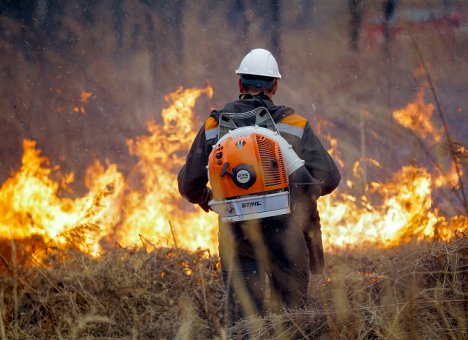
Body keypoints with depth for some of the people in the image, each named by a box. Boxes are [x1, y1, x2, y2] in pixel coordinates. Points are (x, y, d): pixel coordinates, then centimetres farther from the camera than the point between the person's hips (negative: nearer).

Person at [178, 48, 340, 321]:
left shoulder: (214, 127, 3)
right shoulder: (295, 125, -1)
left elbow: (189, 183, 6)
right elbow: (329, 176, -5)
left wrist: (204, 199, 29)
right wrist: (304, 192, 17)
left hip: (236, 234, 1)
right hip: (284, 229, -1)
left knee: (243, 313, 2)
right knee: (291, 312, 11)